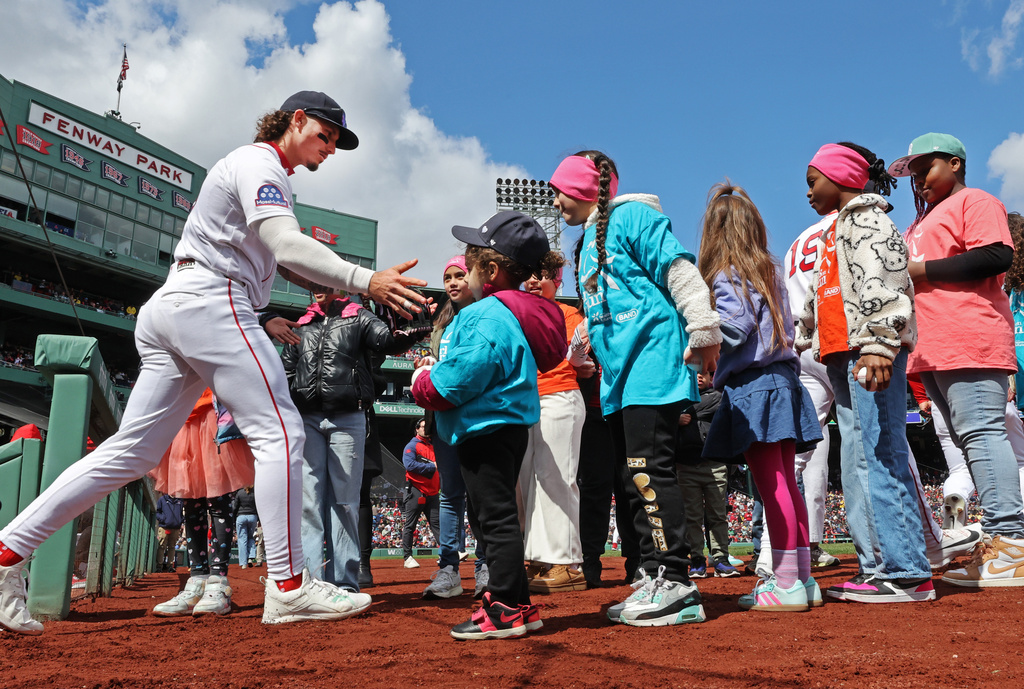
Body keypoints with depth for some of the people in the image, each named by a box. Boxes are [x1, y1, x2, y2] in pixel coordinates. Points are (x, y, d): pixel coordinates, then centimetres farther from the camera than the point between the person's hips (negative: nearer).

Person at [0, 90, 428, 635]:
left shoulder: (272, 177, 29)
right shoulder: (257, 161, -4)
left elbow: (280, 261, 28)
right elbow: (285, 245, -21)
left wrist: (334, 285, 13)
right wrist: (365, 281, -31)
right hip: (209, 303, -10)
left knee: (132, 451, 7)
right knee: (279, 431, -11)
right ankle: (287, 586, -11)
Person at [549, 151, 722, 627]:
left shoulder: (631, 216, -2)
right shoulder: (588, 243, 25)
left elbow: (679, 270, -11)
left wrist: (703, 332, -16)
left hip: (652, 360, -9)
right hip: (619, 375, 10)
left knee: (649, 469, -14)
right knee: (634, 477, 6)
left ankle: (674, 580, -10)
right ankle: (654, 579, 11)